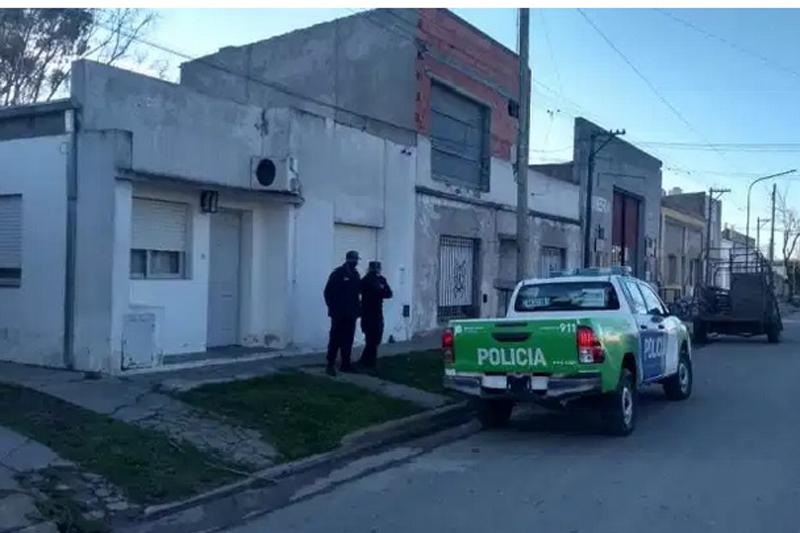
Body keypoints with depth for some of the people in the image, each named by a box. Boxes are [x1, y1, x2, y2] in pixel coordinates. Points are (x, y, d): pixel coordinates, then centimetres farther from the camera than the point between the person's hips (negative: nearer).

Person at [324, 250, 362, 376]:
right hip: (339, 313, -6)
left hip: (351, 313, 6)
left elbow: (358, 290, 14)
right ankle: (330, 364, 0)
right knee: (336, 339, -4)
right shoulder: (338, 273, -8)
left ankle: (345, 364, 17)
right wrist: (332, 307, -12)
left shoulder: (355, 274, 11)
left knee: (348, 339, 10)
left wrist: (357, 307, 3)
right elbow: (328, 291, -9)